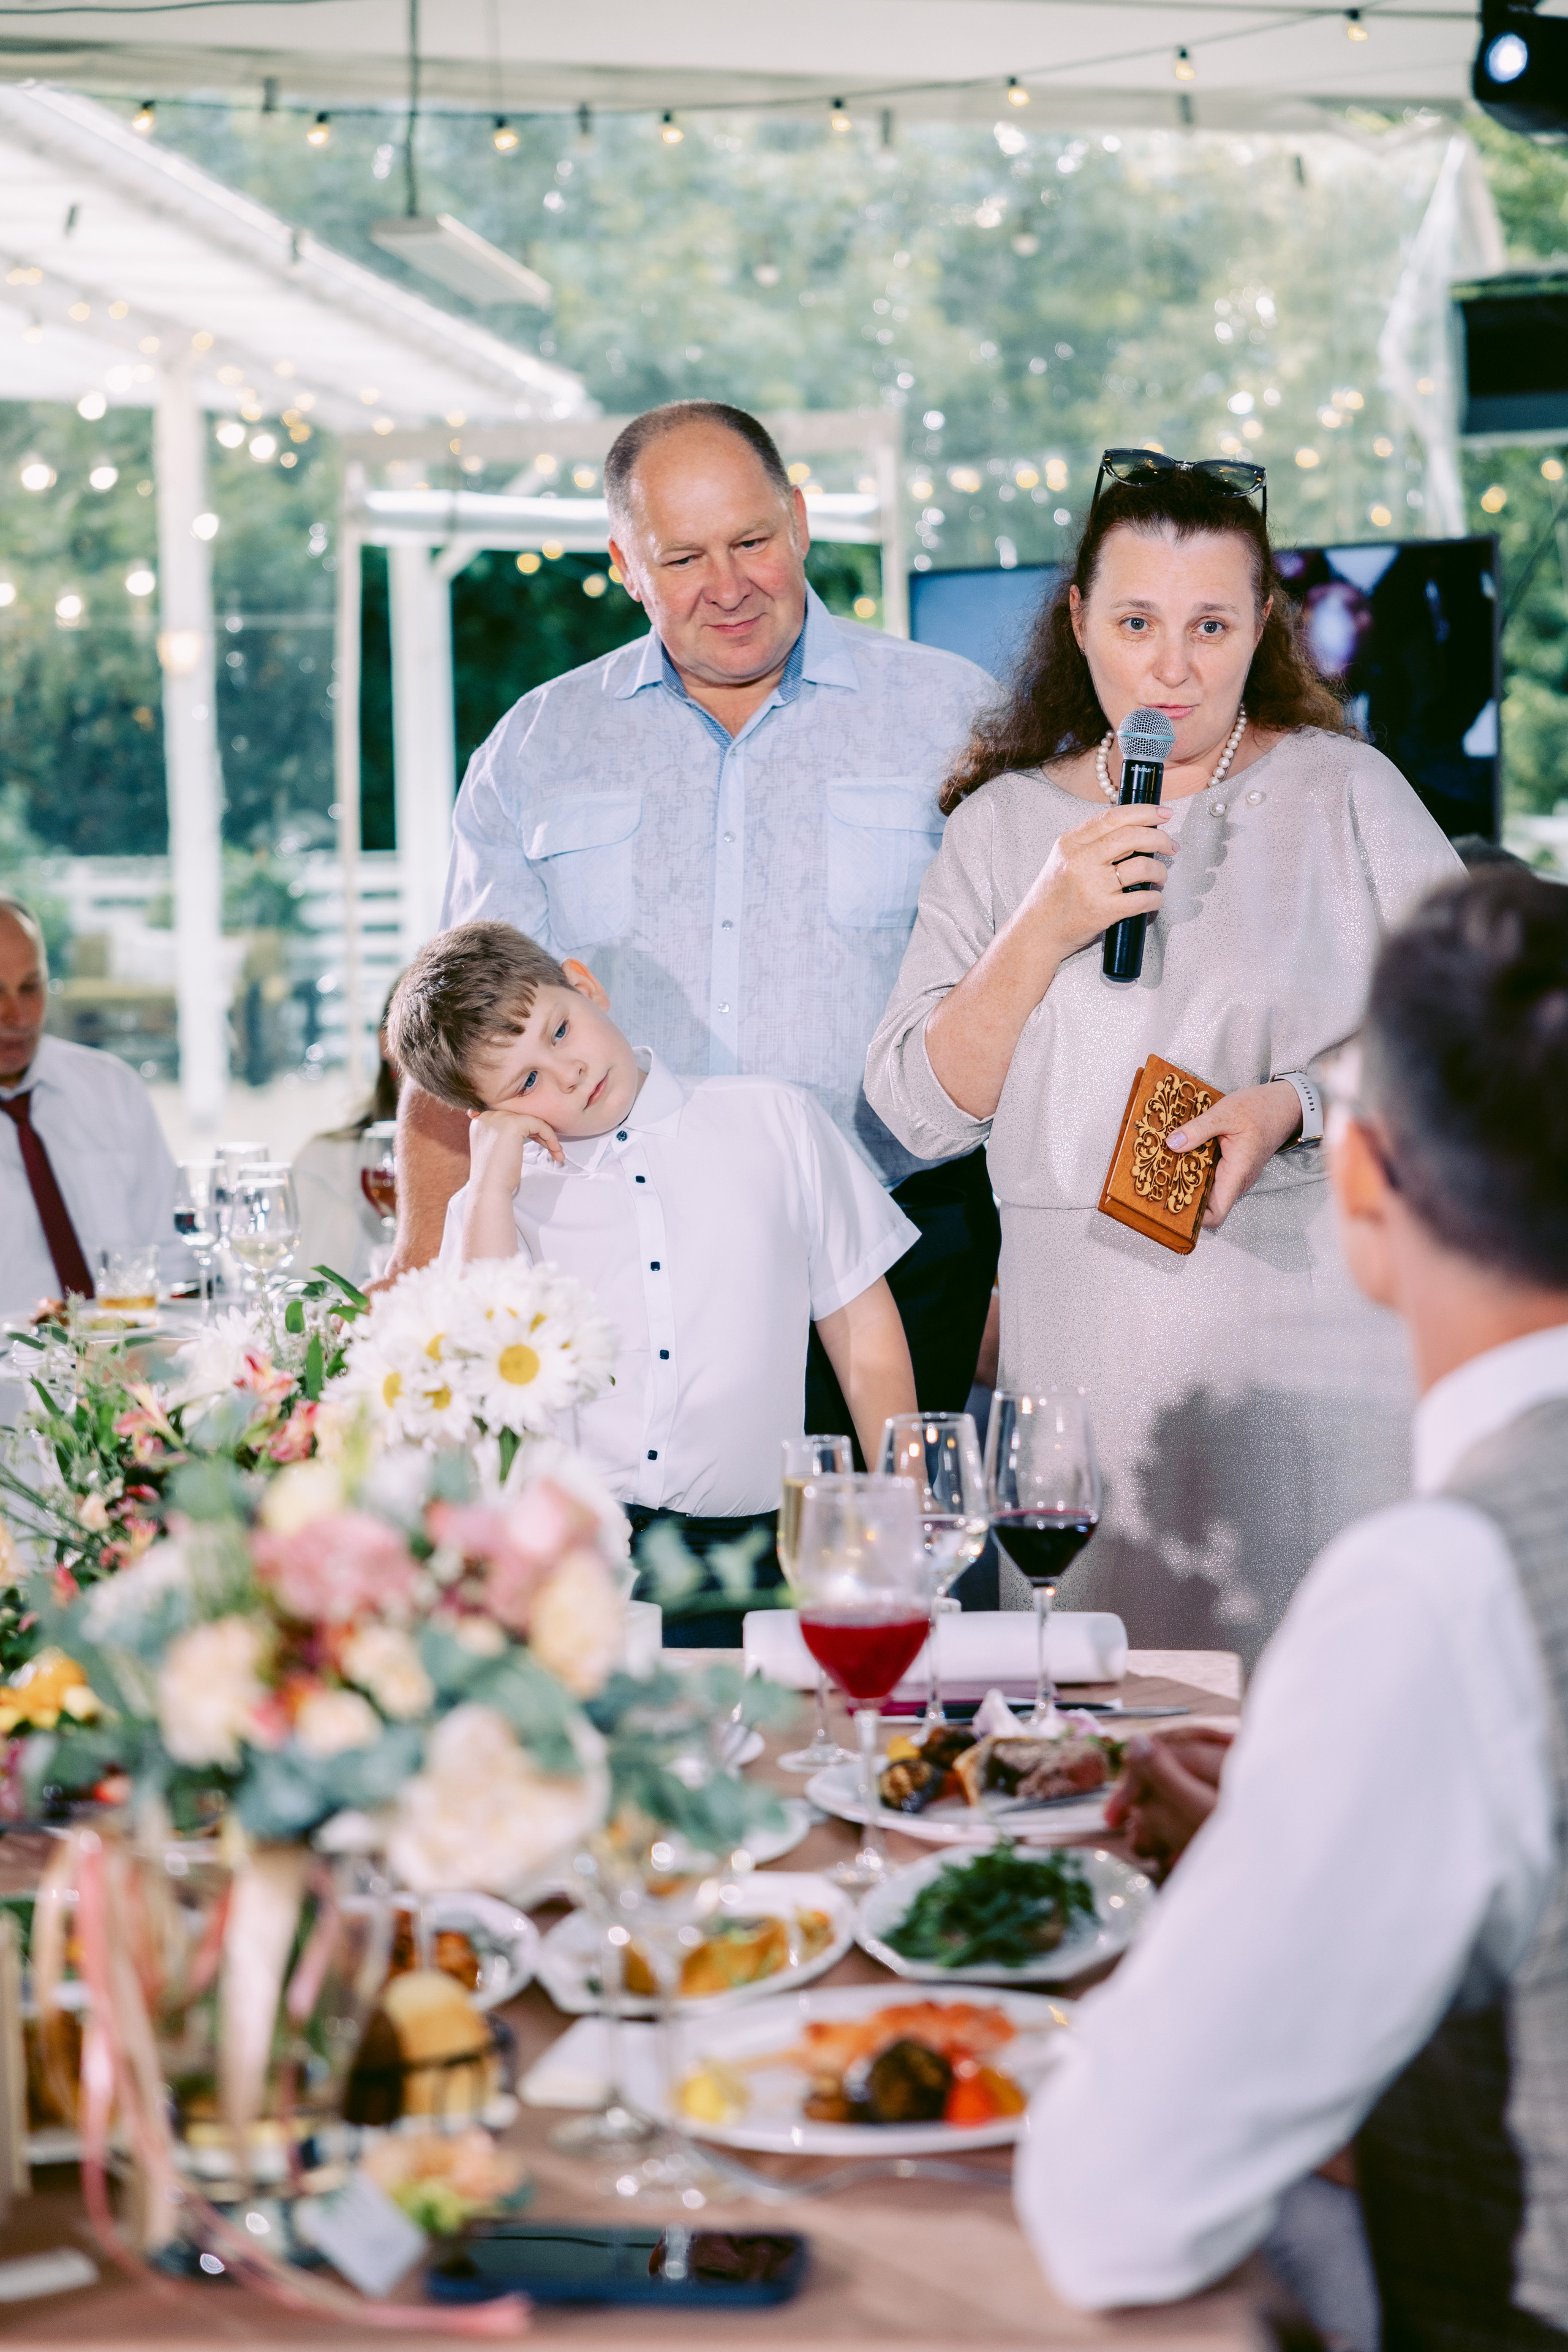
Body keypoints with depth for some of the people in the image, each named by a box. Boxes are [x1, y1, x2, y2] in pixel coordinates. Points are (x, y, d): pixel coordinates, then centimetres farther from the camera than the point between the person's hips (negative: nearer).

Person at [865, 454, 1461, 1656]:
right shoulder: (1002, 823, 9)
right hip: (1085, 1351, 2)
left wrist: (1295, 1105, -15)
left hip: (1312, 1335, -1)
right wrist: (1044, 931, -10)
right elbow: (922, 1111, 3)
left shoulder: (1344, 791, 4)